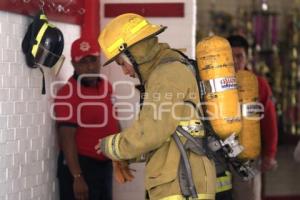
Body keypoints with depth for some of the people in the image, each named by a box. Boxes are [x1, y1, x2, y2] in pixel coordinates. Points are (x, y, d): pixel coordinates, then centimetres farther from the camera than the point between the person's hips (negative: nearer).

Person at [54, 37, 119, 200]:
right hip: (80, 165, -8)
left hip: (105, 164, 8)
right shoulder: (68, 93, -17)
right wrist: (77, 177, -26)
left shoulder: (106, 86, 7)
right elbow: (67, 138, -21)